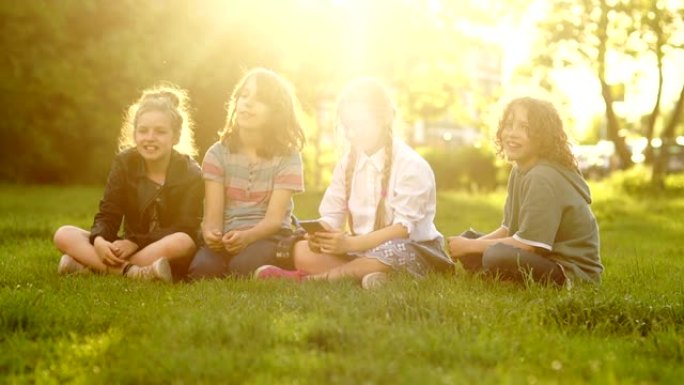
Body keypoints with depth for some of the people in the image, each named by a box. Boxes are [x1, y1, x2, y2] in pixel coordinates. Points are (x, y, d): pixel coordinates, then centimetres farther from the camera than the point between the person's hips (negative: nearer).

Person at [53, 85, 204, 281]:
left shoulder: (190, 173, -9)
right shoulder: (124, 163, 0)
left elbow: (185, 229, -16)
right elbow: (107, 215, -5)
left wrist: (136, 242, -27)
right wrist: (99, 240, -29)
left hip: (166, 254, -3)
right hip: (129, 249, 3)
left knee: (183, 242, -40)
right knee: (64, 235, -16)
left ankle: (91, 266, -31)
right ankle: (132, 272, -34)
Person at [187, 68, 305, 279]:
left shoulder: (287, 157, -1)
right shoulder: (217, 154, 4)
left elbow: (274, 219, -10)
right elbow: (213, 214, -4)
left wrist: (246, 236, -33)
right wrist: (211, 233, -29)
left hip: (268, 237, -1)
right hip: (226, 239, 1)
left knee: (244, 266, -36)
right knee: (202, 267, -33)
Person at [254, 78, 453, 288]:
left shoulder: (411, 165, -12)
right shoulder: (347, 162, 6)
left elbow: (403, 228, -20)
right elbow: (331, 216, 2)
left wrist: (349, 244, -32)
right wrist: (320, 235, -23)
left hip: (413, 250, -5)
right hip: (363, 249, 5)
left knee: (391, 252, -39)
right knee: (302, 251, -13)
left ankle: (306, 279, -28)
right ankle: (363, 273, -33)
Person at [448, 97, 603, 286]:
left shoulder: (544, 178, -22)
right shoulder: (520, 170, 8)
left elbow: (526, 244, -23)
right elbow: (508, 229, 11)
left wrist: (470, 246, -13)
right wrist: (467, 244, -6)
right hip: (542, 257, 10)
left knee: (498, 257, -34)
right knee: (468, 238, 9)